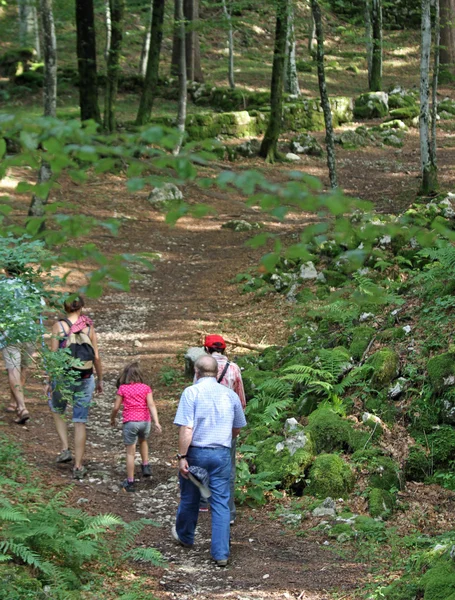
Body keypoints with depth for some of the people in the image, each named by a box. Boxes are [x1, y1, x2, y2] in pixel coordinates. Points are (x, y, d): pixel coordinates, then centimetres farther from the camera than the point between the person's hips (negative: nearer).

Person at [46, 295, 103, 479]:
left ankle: (65, 449, 14)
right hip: (85, 380, 2)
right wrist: (100, 380, 13)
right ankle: (78, 466, 9)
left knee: (57, 411, 27)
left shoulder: (59, 326, -7)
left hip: (63, 378, -1)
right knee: (80, 422, 9)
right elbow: (96, 357, 1)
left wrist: (49, 381, 0)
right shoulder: (89, 328, 0)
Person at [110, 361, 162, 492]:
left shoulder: (122, 388, 1)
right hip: (145, 421, 2)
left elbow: (116, 408, 1)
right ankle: (145, 466, 28)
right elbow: (151, 405, -6)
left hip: (130, 422, -2)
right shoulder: (146, 388, 5)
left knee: (130, 452, 4)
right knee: (143, 441, 34)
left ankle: (130, 482, 6)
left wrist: (112, 419, 19)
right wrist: (156, 422, -12)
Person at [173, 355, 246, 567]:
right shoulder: (230, 394, 4)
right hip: (222, 454, 2)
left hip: (196, 452, -2)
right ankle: (221, 553, 0)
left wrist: (181, 457, -13)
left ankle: (184, 536, 40)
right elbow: (237, 429, 16)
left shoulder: (191, 392, -10)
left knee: (190, 498, 18)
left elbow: (186, 429, -17)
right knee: (221, 503, 4)